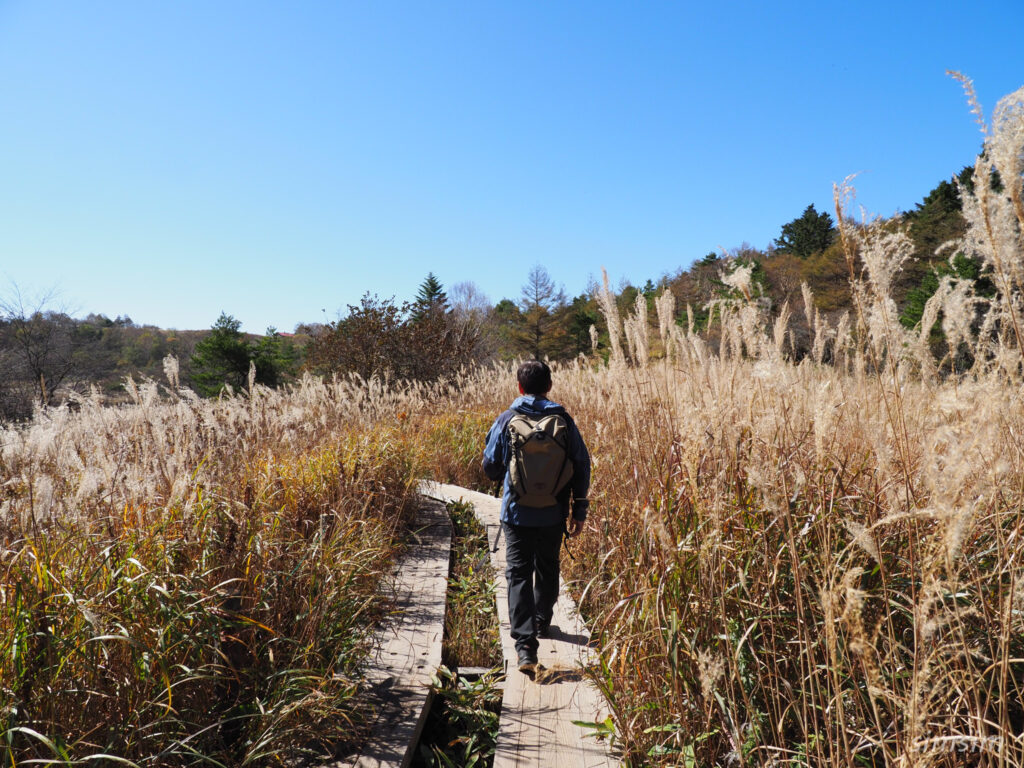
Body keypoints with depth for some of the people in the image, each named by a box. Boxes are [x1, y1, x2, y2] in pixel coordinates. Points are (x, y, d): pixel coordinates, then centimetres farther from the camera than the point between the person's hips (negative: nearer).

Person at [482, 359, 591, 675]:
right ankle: (542, 622, 42)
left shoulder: (506, 421, -7)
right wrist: (579, 510, 7)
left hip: (517, 513, -2)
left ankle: (525, 645, -7)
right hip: (553, 515, 2)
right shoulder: (564, 421, -4)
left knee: (519, 574, 2)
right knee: (547, 569, 23)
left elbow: (490, 467, 0)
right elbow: (582, 467, -2)